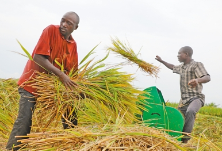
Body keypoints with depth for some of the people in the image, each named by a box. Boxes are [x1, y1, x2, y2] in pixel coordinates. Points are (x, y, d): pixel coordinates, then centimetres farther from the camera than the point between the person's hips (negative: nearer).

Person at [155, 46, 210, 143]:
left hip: (195, 98, -9)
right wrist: (161, 61, 41)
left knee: (190, 112, -38)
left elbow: (207, 78, -24)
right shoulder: (182, 67, 18)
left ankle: (185, 138, -41)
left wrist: (198, 80, -46)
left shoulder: (196, 65, -7)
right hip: (183, 100, 9)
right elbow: (173, 67, 42)